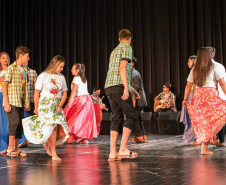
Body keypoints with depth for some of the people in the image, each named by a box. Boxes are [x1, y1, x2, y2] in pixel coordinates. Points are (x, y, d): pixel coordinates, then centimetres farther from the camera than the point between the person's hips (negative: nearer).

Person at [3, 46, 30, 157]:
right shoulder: (11, 68, -6)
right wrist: (6, 102, -16)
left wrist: (27, 103, 15)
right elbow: (4, 85, -9)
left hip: (20, 102, 7)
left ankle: (16, 149, 14)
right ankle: (10, 147, -4)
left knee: (20, 125, 6)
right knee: (15, 122, -16)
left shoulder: (24, 70, 15)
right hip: (12, 102, -7)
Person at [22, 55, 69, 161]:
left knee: (61, 130, -3)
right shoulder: (43, 76, -2)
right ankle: (54, 154, -8)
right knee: (53, 126, -16)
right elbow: (36, 93, -1)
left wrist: (60, 106, -2)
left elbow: (64, 94, 11)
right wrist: (36, 108, -2)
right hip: (45, 104, -5)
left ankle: (48, 144, 24)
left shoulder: (61, 77, 11)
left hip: (57, 105, 5)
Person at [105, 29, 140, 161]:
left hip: (109, 87, 8)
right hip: (119, 87, -8)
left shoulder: (115, 51, 26)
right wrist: (126, 88, -19)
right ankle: (123, 149, -8)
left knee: (117, 118, 8)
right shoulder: (127, 48, 0)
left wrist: (132, 89, 34)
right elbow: (122, 68, -14)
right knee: (131, 116, -2)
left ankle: (113, 152, 3)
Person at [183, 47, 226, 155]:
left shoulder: (194, 70, 12)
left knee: (202, 122, 15)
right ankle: (204, 148, -6)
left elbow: (188, 86, 12)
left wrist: (185, 99, 18)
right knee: (211, 122, -1)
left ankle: (204, 145, 20)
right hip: (210, 94, -4)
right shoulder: (214, 67, 2)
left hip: (198, 96, 5)